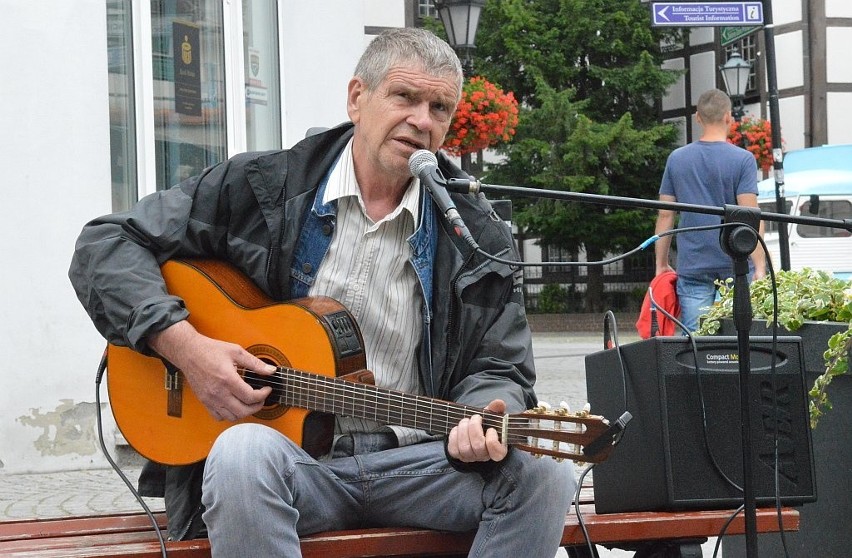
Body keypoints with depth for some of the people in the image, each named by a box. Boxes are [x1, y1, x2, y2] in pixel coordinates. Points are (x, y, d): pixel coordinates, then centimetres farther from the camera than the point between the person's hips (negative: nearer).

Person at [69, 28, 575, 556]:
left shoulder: (479, 238, 8)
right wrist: (183, 345, -13)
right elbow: (105, 245, 2)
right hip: (290, 454, -2)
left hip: (410, 462, 2)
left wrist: (482, 422, -16)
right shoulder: (263, 187, 2)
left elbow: (498, 369, 10)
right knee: (245, 453, -39)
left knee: (544, 473, -25)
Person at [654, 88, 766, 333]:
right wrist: (760, 267, -11)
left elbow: (665, 215, 8)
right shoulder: (742, 160, -4)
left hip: (691, 266, 2)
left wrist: (661, 264, 15)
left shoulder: (677, 159, 6)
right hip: (735, 265, -2)